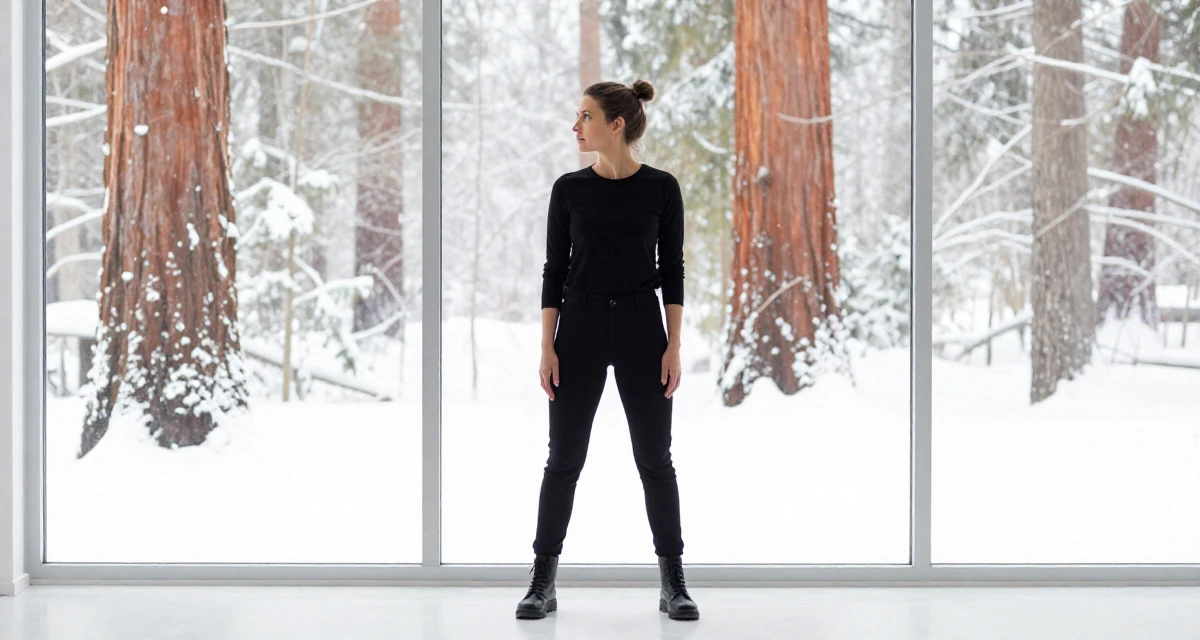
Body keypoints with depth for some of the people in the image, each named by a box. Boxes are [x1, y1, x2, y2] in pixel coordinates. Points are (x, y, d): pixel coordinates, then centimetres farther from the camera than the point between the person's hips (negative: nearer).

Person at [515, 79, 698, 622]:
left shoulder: (660, 187, -1)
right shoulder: (569, 187, 2)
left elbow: (673, 270, -1)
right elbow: (554, 269, 2)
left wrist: (673, 346, -7)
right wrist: (547, 346, -4)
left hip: (641, 328, -1)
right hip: (580, 326, 1)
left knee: (654, 458, 3)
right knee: (564, 457, 3)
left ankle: (673, 583, 11)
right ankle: (543, 582, 10)